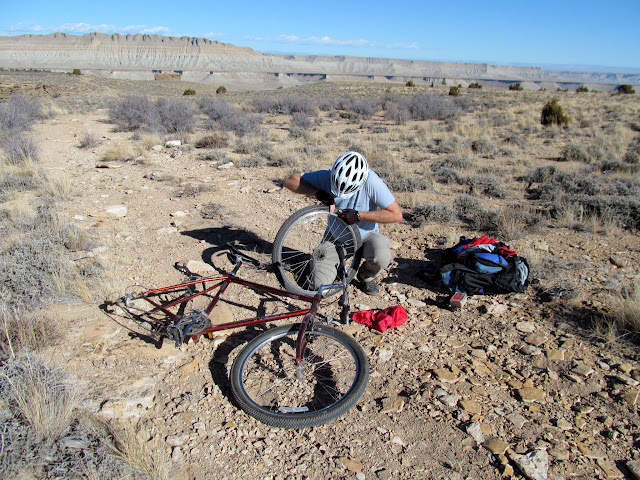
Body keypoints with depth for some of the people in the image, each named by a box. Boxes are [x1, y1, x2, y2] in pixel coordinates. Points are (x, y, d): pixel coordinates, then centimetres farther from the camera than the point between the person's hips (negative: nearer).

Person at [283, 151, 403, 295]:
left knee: (382, 257, -34)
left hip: (365, 235, -2)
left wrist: (359, 215, -33)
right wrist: (318, 193, -33)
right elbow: (290, 180, -17)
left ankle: (366, 276, 3)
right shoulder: (327, 177, -21)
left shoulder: (370, 180, -28)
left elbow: (397, 214, -28)